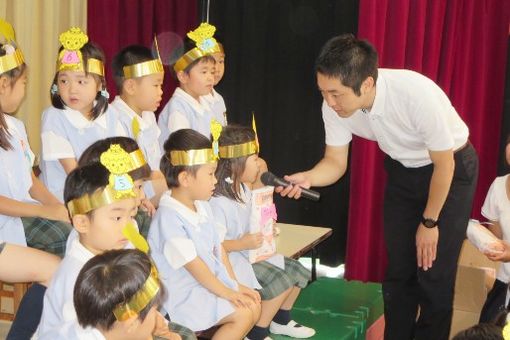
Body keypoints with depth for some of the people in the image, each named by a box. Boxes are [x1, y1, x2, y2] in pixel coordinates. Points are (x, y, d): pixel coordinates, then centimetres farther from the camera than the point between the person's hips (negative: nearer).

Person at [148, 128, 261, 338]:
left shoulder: (202, 207, 7)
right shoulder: (169, 217, -23)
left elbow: (217, 248, 12)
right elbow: (192, 264, -22)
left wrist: (235, 285, 6)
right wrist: (227, 293, -17)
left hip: (211, 282, 9)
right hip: (183, 295, -9)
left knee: (253, 305, 2)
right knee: (243, 314, -16)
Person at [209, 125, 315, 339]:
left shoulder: (243, 189, 7)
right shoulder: (218, 202, -26)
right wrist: (242, 244, -29)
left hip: (250, 253, 10)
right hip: (230, 261, -10)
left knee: (297, 272, 7)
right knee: (281, 282, -20)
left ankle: (281, 320, 27)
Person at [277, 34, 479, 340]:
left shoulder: (418, 94, -37)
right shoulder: (336, 105, -22)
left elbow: (444, 163, -23)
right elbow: (336, 162, -9)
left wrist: (429, 222, -12)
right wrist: (307, 178, -31)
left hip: (451, 167, -5)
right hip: (404, 169, 5)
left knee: (434, 272, -6)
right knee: (398, 269, 8)